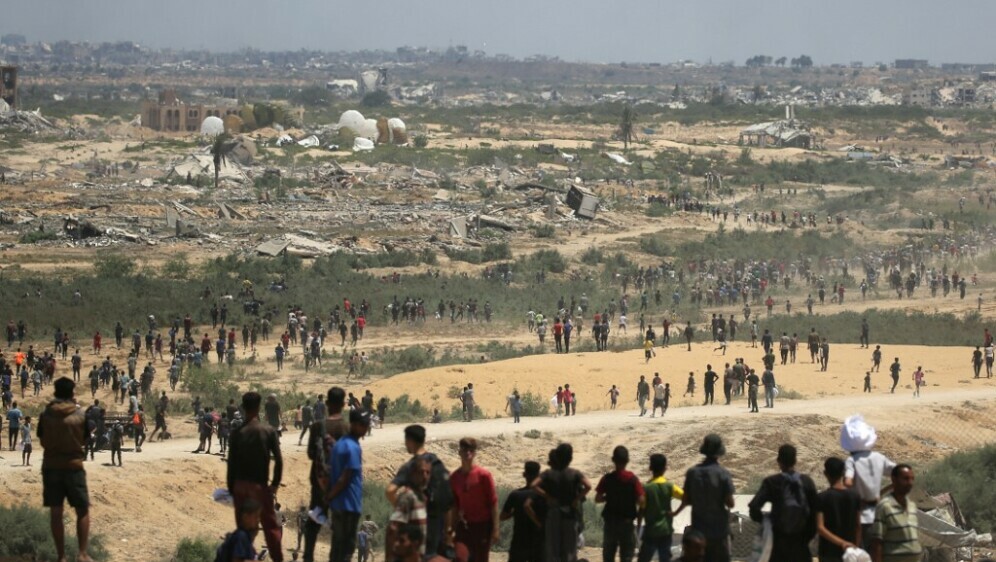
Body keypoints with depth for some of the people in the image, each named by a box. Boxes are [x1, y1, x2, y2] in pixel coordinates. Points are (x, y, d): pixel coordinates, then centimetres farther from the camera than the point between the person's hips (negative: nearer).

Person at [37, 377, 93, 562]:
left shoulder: (45, 415, -2)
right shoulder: (79, 415, -6)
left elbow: (42, 441, 5)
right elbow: (86, 440, 4)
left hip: (51, 466, 2)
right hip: (73, 466, -2)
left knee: (56, 512, 7)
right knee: (82, 511, 8)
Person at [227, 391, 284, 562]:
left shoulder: (237, 433, -4)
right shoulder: (269, 431, -6)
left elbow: (231, 463, -3)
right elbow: (278, 460, -9)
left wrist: (231, 487, 6)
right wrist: (275, 483, 2)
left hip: (241, 485, 1)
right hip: (261, 485, -1)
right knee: (270, 525, 8)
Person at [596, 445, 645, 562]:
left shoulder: (607, 479, -6)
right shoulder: (633, 479, -10)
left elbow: (597, 499, -6)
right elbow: (641, 501, -14)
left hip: (610, 522, 1)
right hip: (627, 522, -1)